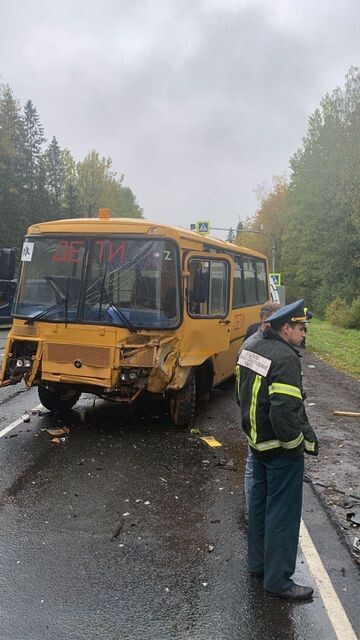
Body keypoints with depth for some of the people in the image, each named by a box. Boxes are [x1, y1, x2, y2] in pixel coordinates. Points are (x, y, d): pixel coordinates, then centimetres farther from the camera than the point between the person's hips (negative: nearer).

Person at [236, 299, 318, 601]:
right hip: (280, 449, -9)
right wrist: (300, 442, -14)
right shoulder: (285, 358, -24)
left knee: (260, 503, 21)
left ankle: (258, 563, 37)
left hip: (257, 441, 9)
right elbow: (284, 411, -29)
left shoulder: (251, 350, 4)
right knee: (283, 513, 4)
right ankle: (278, 581, 17)